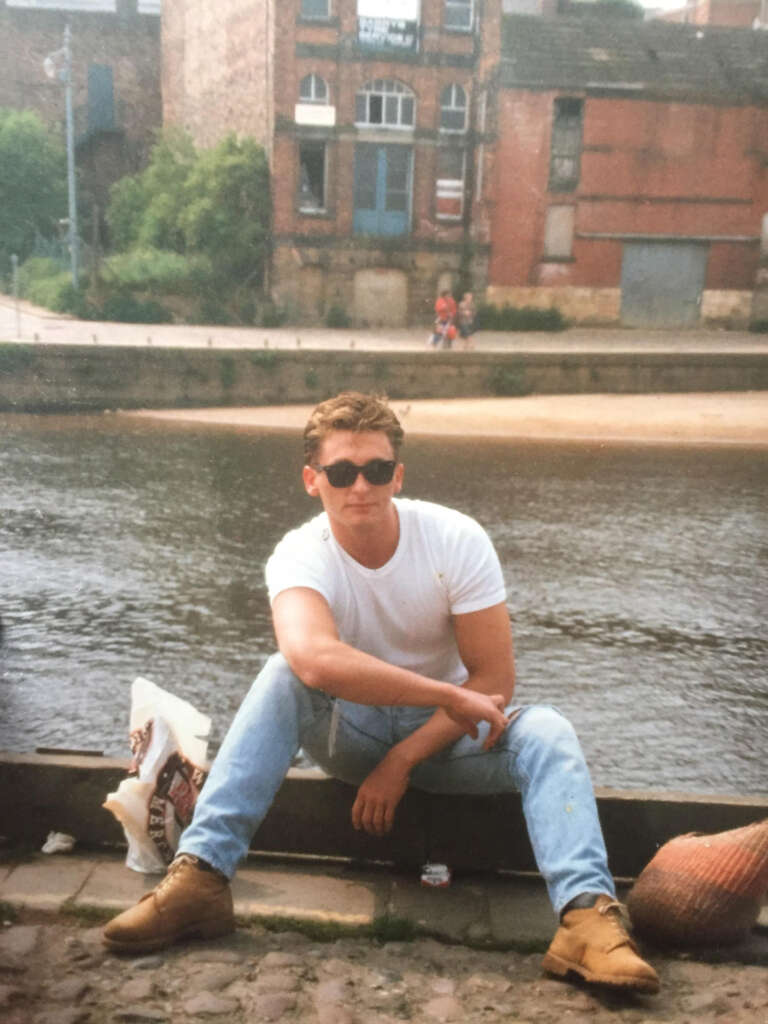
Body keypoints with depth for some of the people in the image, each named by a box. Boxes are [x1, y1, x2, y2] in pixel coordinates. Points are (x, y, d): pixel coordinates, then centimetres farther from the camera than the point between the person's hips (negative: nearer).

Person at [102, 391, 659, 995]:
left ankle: (587, 917, -40)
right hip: (350, 733, 0)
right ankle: (201, 878, -31)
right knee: (281, 676, -30)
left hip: (445, 735, 1)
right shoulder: (299, 555, -20)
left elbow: (495, 679, -16)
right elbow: (313, 657, -43)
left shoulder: (457, 539, -18)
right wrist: (452, 695, -41)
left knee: (547, 733, -28)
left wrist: (401, 761, -21)